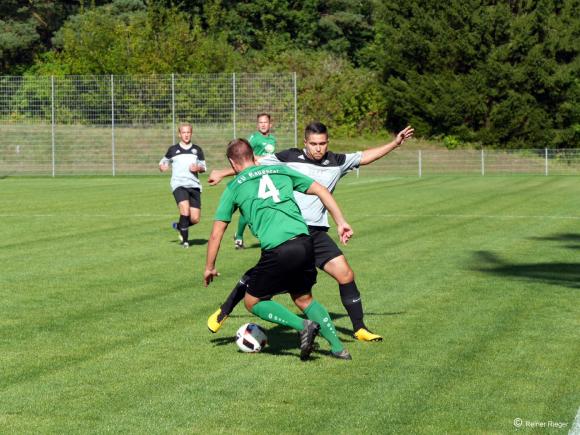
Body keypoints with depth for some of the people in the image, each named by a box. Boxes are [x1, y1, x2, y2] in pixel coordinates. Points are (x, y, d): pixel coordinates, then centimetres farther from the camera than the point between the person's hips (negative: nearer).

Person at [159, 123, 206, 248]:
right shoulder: (173, 149, 7)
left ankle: (178, 226, 30)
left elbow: (204, 167, 16)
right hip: (179, 184, -3)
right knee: (185, 211, -24)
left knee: (195, 219, -2)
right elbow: (164, 162, 17)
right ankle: (185, 240, -7)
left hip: (194, 185, 3)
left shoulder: (197, 150, 12)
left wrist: (198, 168, -7)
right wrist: (162, 167, -6)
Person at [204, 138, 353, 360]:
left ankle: (303, 325, -4)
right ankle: (338, 347, 14)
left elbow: (217, 233, 14)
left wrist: (210, 267, 25)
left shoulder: (234, 187, 13)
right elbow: (321, 191, 15)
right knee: (303, 299, 26)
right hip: (304, 242, 5)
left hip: (277, 251, -5)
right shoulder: (281, 171, 21)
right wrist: (341, 222, 16)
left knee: (253, 302, 15)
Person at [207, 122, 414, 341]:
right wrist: (222, 173, 8)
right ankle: (223, 312, 17)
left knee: (345, 274, -7)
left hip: (316, 232, 3)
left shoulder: (336, 162, 6)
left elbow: (365, 156, 16)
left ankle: (359, 328, 6)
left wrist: (394, 143, 13)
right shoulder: (289, 158, -3)